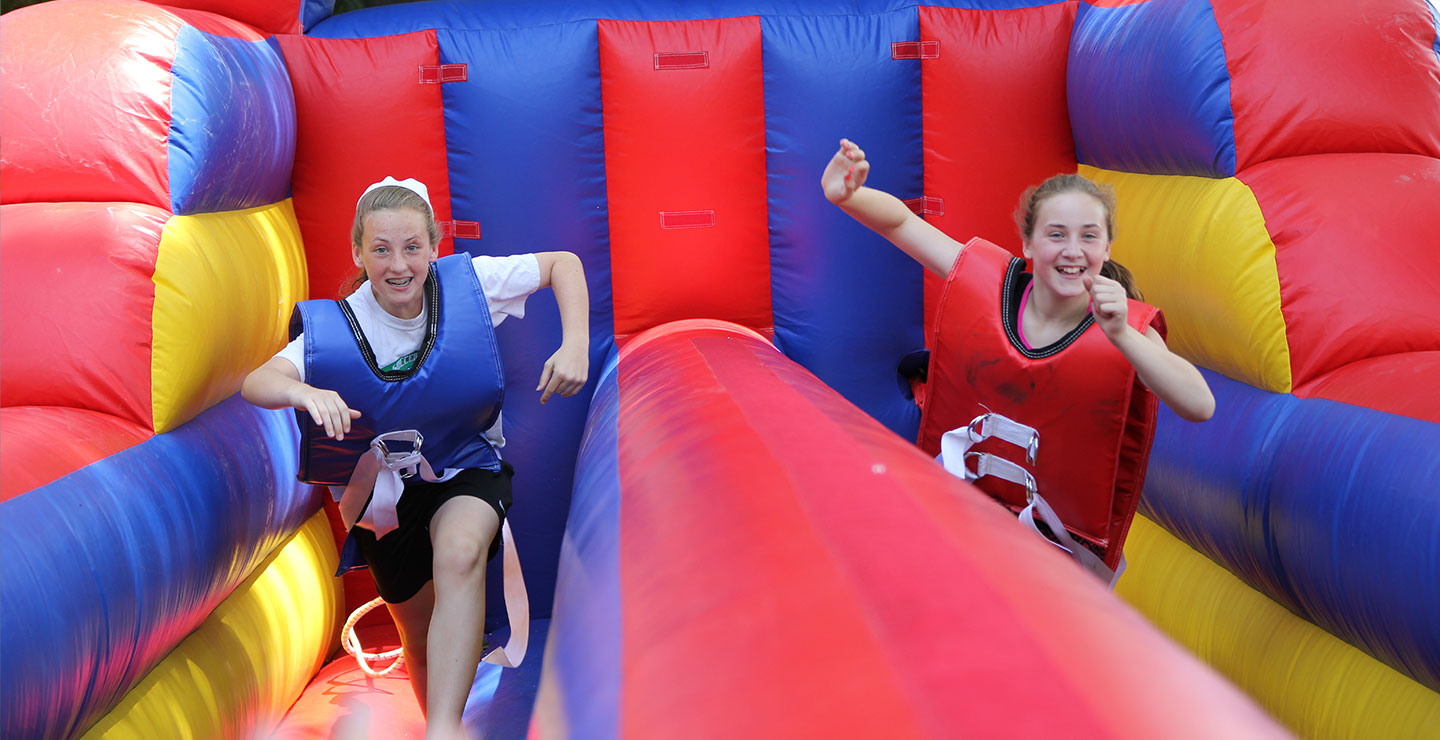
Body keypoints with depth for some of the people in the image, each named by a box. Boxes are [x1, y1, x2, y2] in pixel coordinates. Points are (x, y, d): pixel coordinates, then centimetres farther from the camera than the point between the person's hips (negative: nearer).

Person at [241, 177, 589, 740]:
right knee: (421, 638, 14)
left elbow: (563, 263, -8)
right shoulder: (334, 329, -20)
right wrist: (304, 393, -57)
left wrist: (575, 345, -23)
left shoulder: (467, 283, -18)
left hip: (469, 468, -1)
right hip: (384, 489, 1)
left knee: (459, 554, -36)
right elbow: (255, 383, -33)